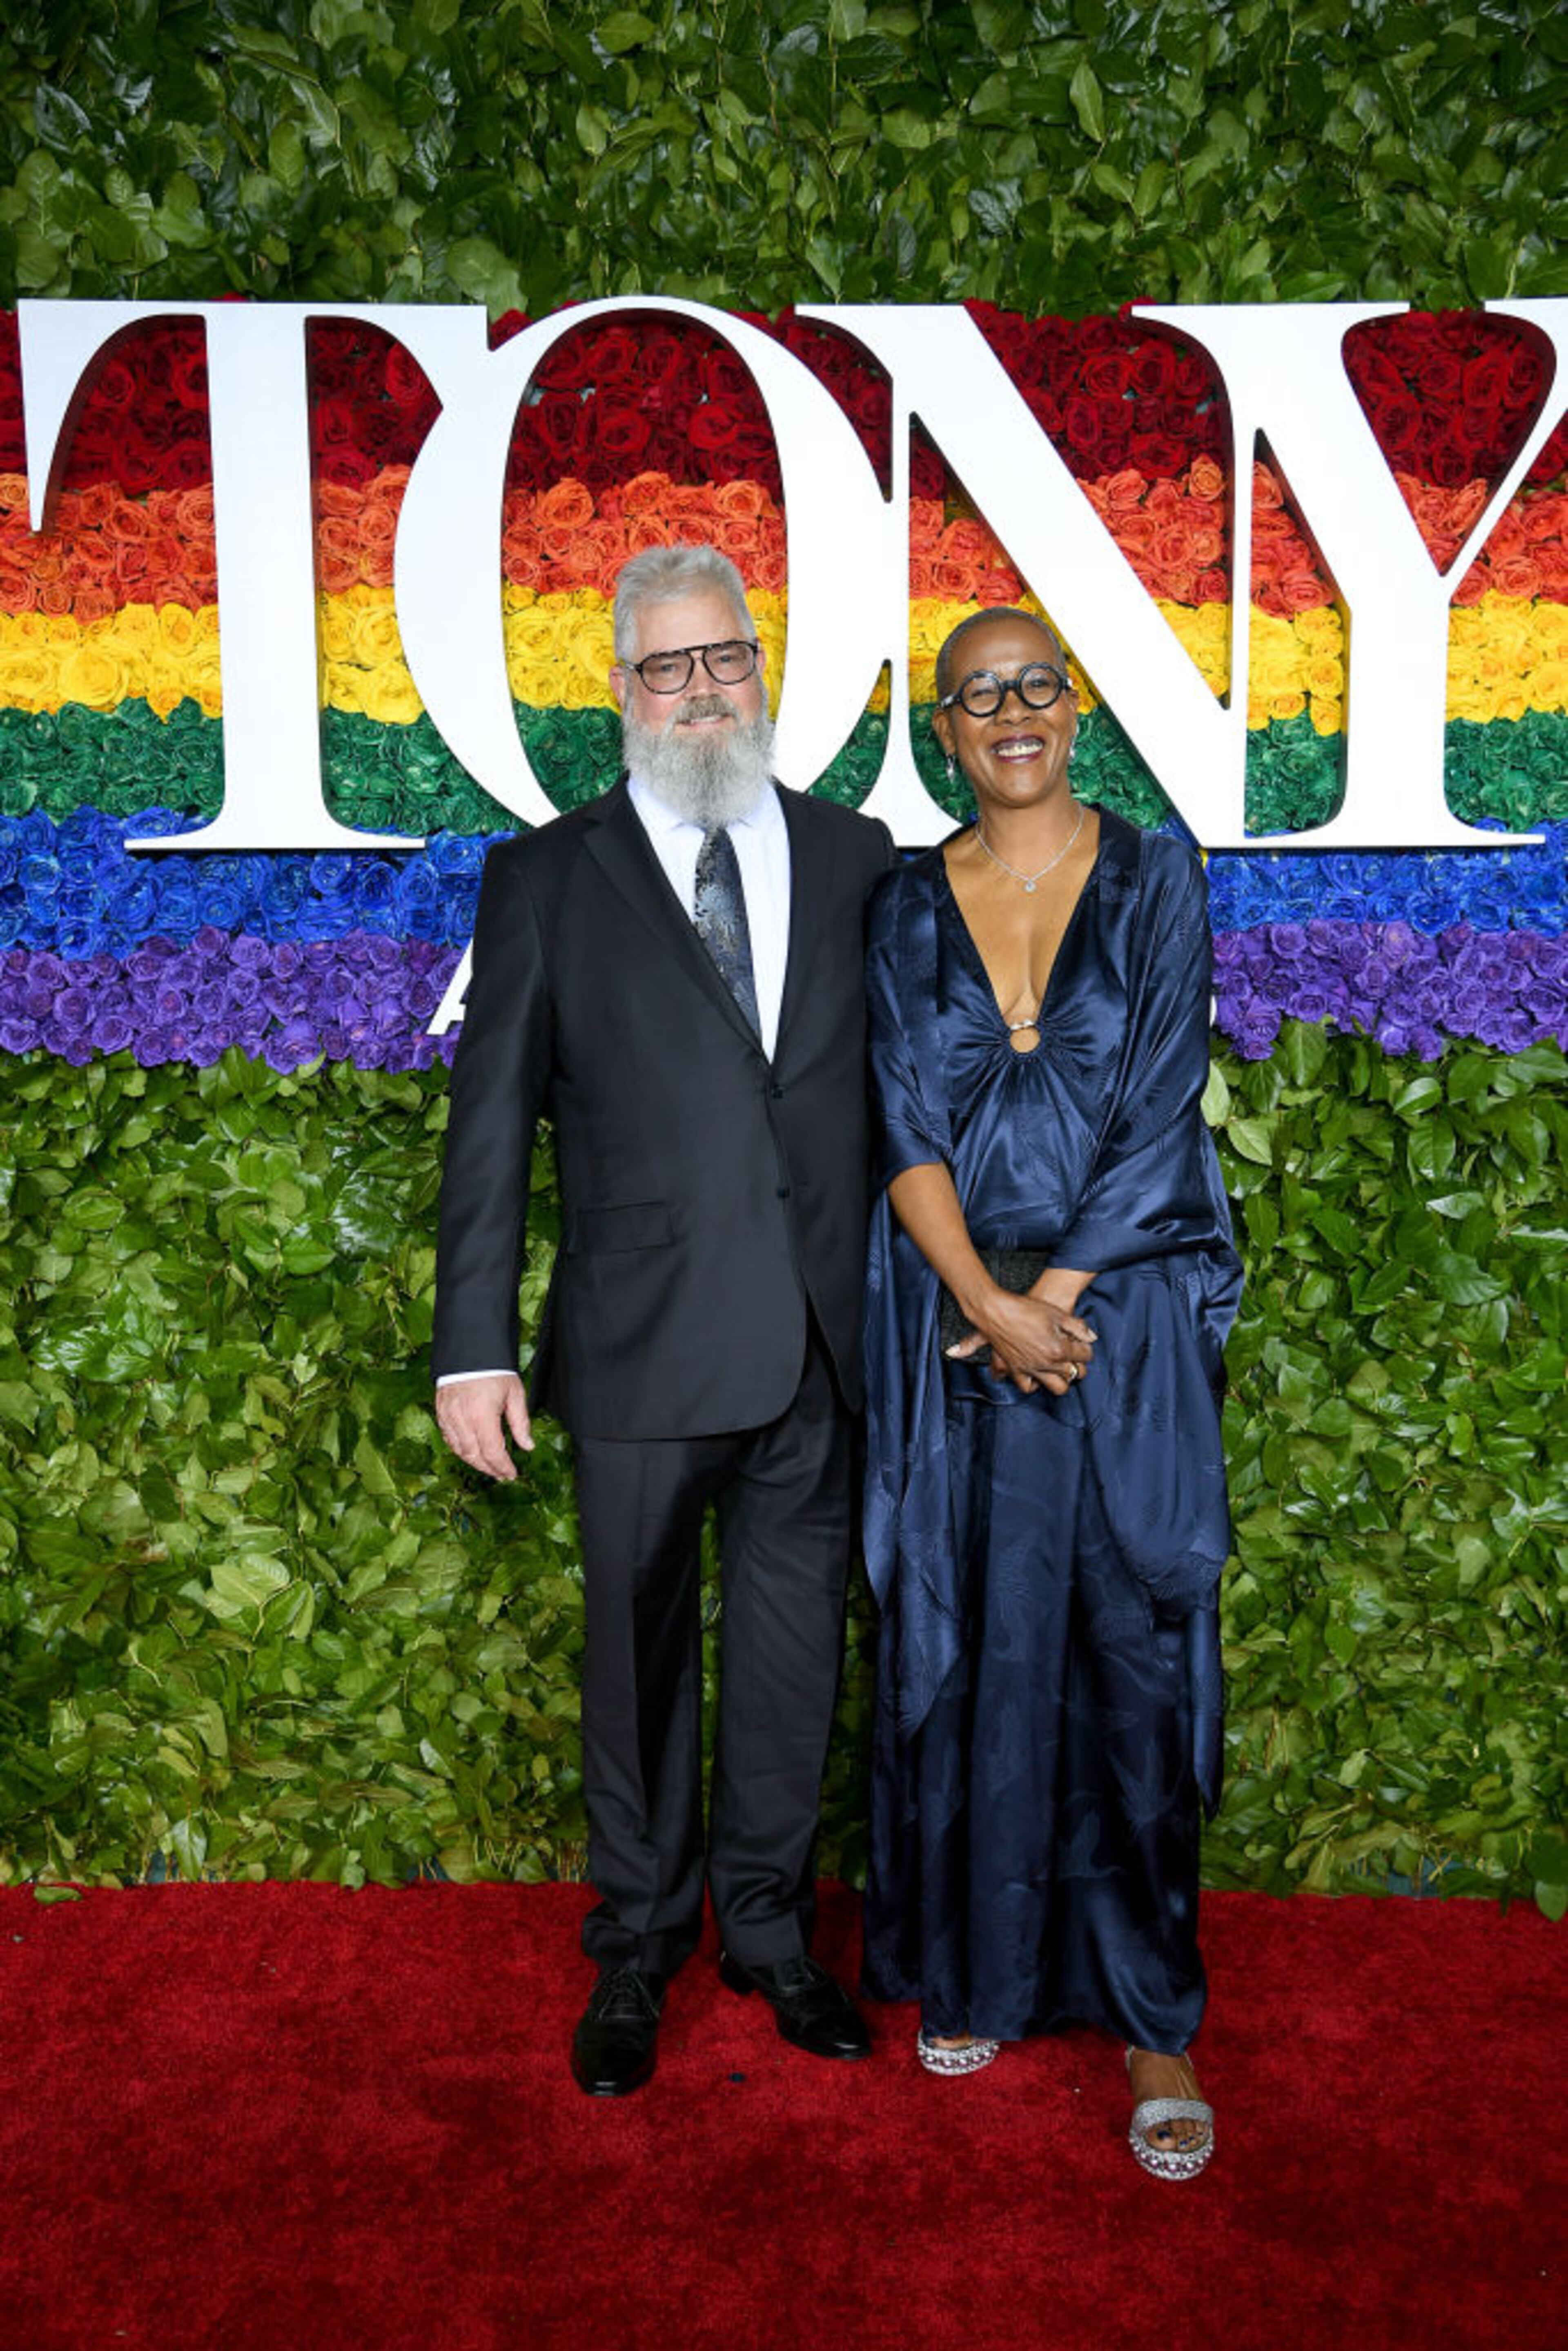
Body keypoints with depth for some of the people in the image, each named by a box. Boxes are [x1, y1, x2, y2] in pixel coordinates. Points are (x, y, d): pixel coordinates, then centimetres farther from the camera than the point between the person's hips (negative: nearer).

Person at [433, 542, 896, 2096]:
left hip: (819, 1342, 2)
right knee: (639, 1655, 12)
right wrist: (476, 1345, -5)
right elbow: (491, 1121, -1)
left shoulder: (856, 858, 7)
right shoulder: (549, 875, 1)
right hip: (643, 1349, -2)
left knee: (792, 1648, 15)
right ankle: (637, 1952, 34)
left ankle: (770, 1928, 36)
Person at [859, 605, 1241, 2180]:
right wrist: (988, 1304, -14)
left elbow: (1158, 1116, -5)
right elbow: (907, 1133, -2)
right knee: (962, 1649, 9)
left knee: (1134, 1654, 2)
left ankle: (1152, 2014, 18)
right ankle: (978, 1969, 28)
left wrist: (1057, 1301, -11)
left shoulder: (1156, 882, 2)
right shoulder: (908, 911, 6)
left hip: (1123, 1318, -1)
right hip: (952, 1321, 2)